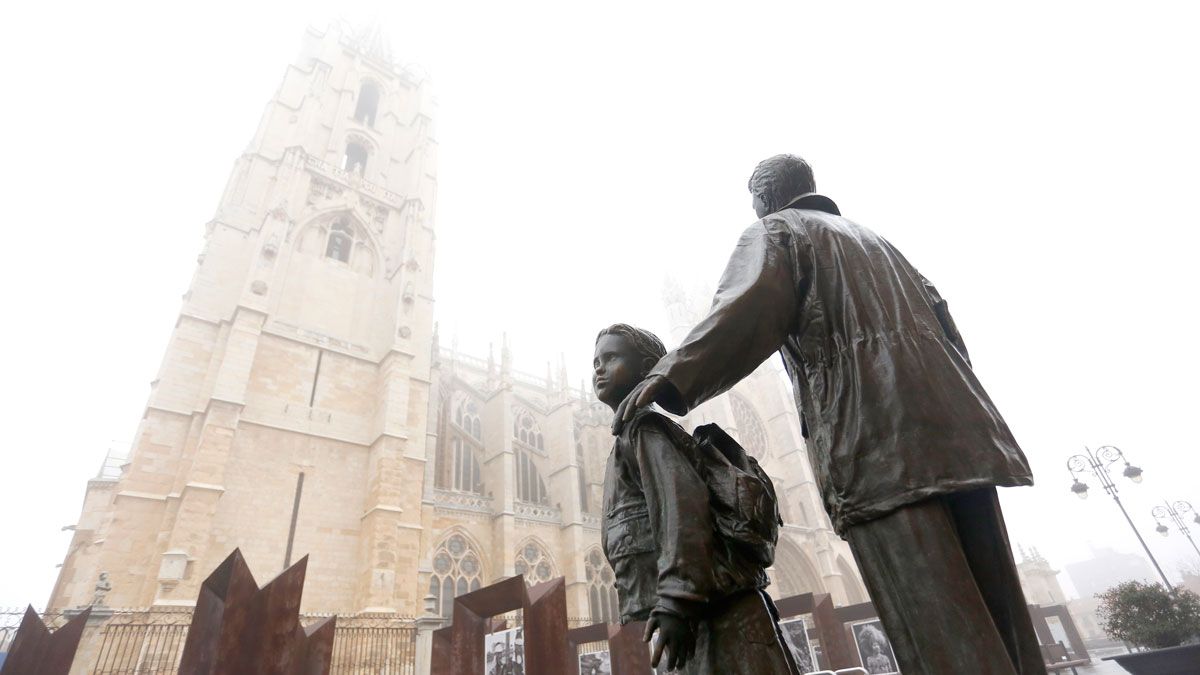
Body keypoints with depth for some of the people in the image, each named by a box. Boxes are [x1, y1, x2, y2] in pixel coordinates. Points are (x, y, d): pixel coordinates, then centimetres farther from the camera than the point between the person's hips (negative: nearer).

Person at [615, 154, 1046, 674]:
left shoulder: (773, 231, 8)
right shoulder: (871, 237, 30)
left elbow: (750, 310, -14)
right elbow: (938, 315, 24)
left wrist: (672, 377, -24)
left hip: (877, 444, -7)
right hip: (955, 429, 8)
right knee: (999, 614, 9)